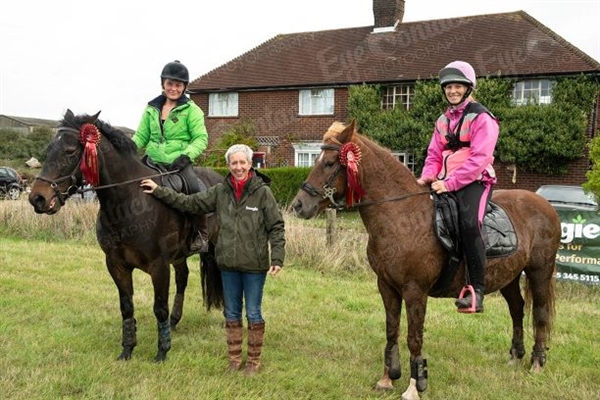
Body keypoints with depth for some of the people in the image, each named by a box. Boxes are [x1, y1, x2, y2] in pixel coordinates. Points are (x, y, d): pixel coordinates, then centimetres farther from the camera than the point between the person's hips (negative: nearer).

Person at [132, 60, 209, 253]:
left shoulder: (191, 110, 2)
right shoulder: (151, 109, 13)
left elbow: (201, 138, -6)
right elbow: (141, 136, 15)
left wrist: (186, 156, -23)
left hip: (179, 163, -5)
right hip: (153, 161, 5)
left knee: (196, 189, -29)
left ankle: (201, 234, -11)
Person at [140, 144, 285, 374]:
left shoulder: (262, 192, -9)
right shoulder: (220, 191, 2)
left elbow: (276, 227, -7)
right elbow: (189, 203, 6)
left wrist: (277, 258, -15)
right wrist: (159, 191, 4)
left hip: (255, 265, -4)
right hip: (228, 264, 4)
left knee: (253, 314, 8)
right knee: (231, 314, 15)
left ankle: (253, 361, 24)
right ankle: (234, 359, 30)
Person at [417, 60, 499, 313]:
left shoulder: (482, 118, -5)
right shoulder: (443, 121, 18)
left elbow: (479, 159, -16)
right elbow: (434, 155, 17)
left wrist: (450, 183, -22)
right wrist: (427, 177, -4)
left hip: (474, 182, -7)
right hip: (445, 184, 7)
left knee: (468, 222, -31)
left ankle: (476, 291, -28)